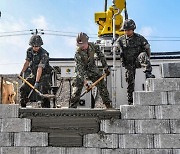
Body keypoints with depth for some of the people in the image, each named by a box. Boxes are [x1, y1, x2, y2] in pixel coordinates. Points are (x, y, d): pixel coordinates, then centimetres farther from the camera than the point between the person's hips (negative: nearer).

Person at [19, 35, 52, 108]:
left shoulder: (44, 54, -25)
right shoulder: (29, 51, -4)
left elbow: (40, 69, -32)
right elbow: (27, 62, 11)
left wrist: (37, 82, -36)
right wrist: (22, 72, 12)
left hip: (44, 75, -6)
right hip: (33, 74, 6)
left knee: (44, 92, -21)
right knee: (23, 89, 1)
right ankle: (22, 106, 15)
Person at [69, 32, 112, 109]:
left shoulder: (93, 46, -14)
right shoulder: (78, 54, -25)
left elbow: (101, 56, 0)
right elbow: (80, 68, -29)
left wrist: (105, 67, 1)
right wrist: (85, 79, -37)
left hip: (93, 69, 3)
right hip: (82, 72, -3)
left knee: (102, 86, 0)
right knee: (77, 89, -11)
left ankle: (108, 105, 11)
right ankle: (72, 107, -1)